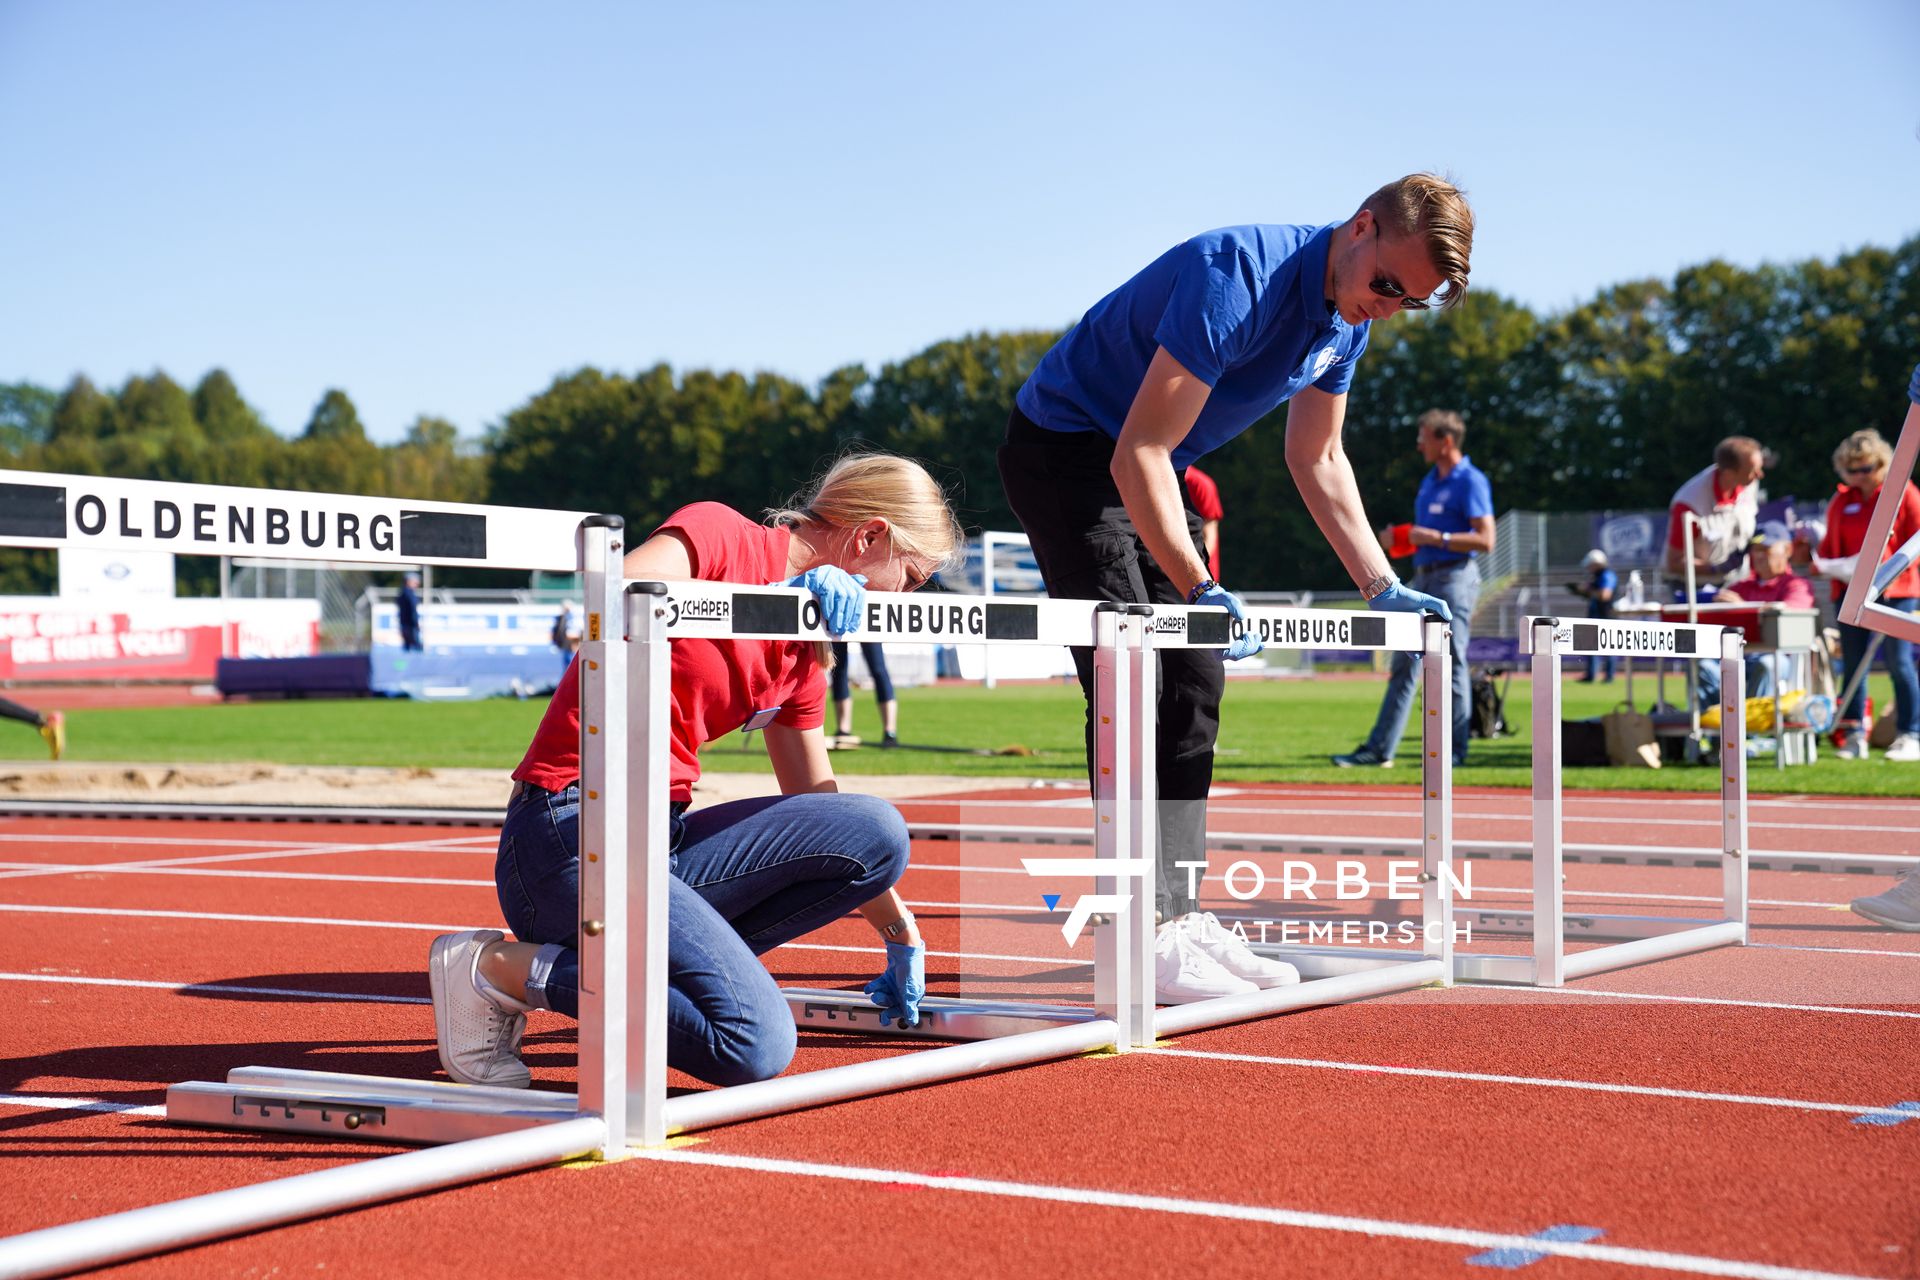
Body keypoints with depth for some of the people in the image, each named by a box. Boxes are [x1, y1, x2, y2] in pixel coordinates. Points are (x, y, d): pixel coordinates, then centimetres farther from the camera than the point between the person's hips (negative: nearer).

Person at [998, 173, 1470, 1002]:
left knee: (1193, 684, 5)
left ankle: (1179, 915, 9)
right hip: (1065, 451, -9)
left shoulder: (1349, 318, -2)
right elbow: (1138, 453, -33)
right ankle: (1142, 928, -18)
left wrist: (1380, 587, 2)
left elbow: (1318, 459, 10)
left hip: (1149, 475, 9)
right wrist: (1199, 589, -40)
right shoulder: (1238, 279, -30)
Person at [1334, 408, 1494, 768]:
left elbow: (1485, 539, -16)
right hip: (1423, 578, 9)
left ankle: (1456, 749, 2)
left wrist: (1436, 538, -19)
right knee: (1405, 664, 6)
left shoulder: (1470, 481, -9)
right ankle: (1380, 748, 7)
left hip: (1454, 578, -9)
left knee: (1452, 665, -5)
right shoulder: (1430, 481, 17)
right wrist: (1399, 538, 9)